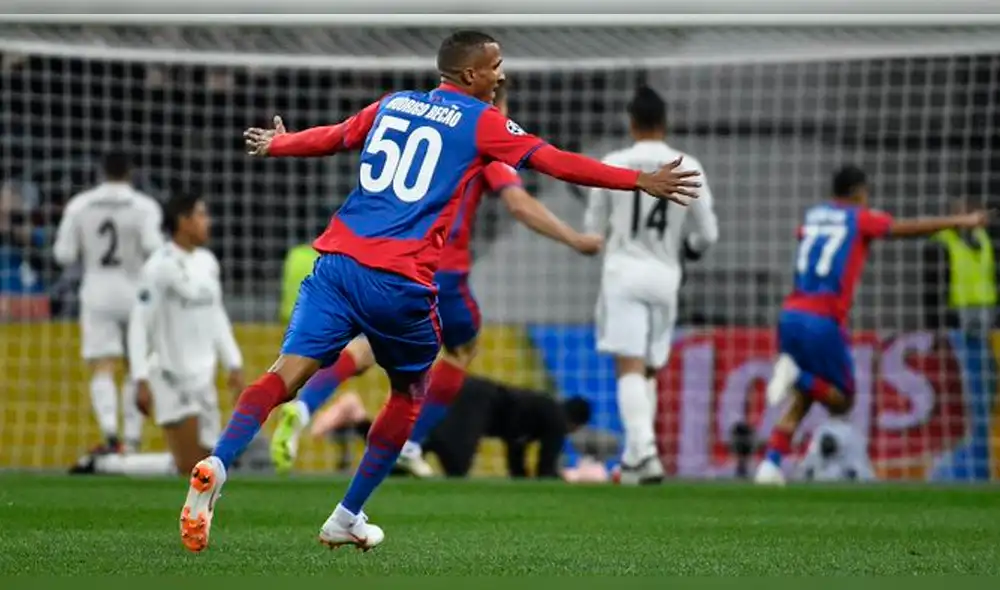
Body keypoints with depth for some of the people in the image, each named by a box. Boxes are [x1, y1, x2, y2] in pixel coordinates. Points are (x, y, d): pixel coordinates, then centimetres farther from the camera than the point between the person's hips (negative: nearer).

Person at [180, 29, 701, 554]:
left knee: (286, 373, -8)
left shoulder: (392, 105, 19)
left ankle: (216, 466, -33)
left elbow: (328, 138, 33)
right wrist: (641, 182, 5)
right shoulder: (482, 122, 4)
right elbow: (556, 162, 0)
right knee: (408, 393, 19)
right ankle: (346, 519, 19)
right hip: (401, 283, -4)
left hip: (339, 260, 4)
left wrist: (276, 145, 53)